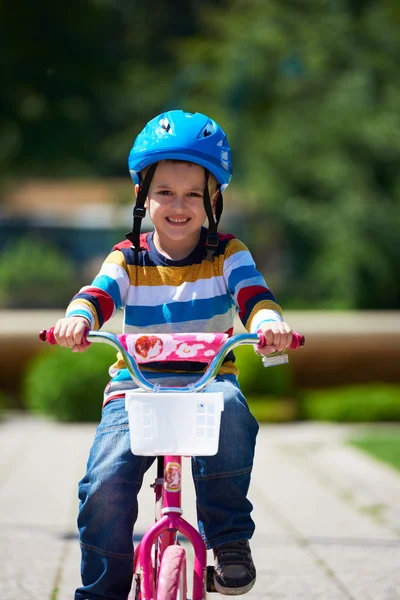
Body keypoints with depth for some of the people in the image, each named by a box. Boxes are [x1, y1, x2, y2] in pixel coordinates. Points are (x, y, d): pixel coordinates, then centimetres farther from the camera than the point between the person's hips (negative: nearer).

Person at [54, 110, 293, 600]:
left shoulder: (227, 255, 3)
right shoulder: (128, 259, 3)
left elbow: (253, 293, -14)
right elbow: (98, 293, -14)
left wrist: (268, 322, -39)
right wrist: (77, 319, -39)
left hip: (208, 380, -1)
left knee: (228, 408, -37)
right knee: (105, 485, -20)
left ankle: (229, 538, -20)